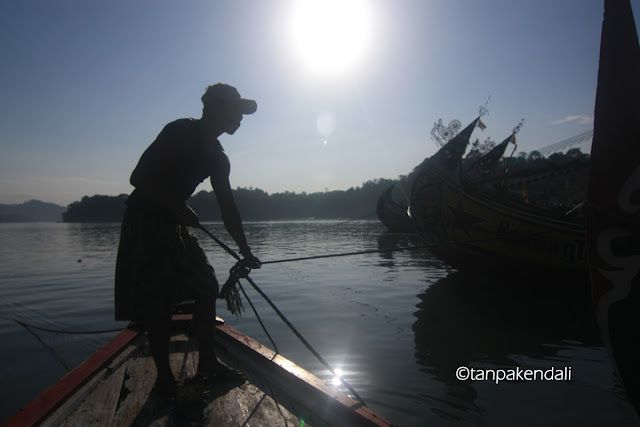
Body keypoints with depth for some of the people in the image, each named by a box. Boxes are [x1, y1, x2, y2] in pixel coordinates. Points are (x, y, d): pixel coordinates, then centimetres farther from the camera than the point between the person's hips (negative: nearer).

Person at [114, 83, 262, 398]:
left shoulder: (218, 158, 6)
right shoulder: (180, 132, -17)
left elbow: (227, 208, 9)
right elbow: (139, 178, -23)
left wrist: (246, 253, 10)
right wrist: (178, 206, -24)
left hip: (174, 225, 8)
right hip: (143, 222, -8)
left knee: (207, 286, 6)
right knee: (158, 301, -7)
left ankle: (207, 362, 18)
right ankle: (164, 377, 10)